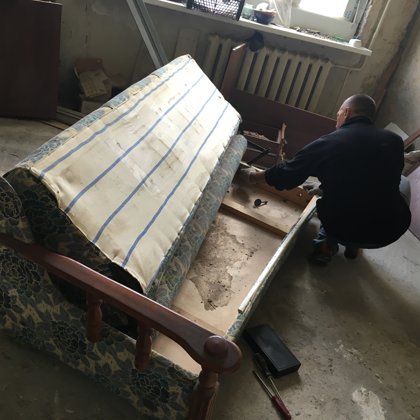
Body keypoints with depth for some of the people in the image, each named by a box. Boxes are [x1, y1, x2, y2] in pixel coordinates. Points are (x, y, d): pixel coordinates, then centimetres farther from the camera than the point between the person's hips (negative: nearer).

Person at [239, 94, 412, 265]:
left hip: (341, 229, 1)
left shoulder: (326, 143, -9)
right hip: (389, 231, 0)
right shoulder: (395, 141, -4)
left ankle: (326, 243, 14)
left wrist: (254, 176, 23)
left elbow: (287, 174, 3)